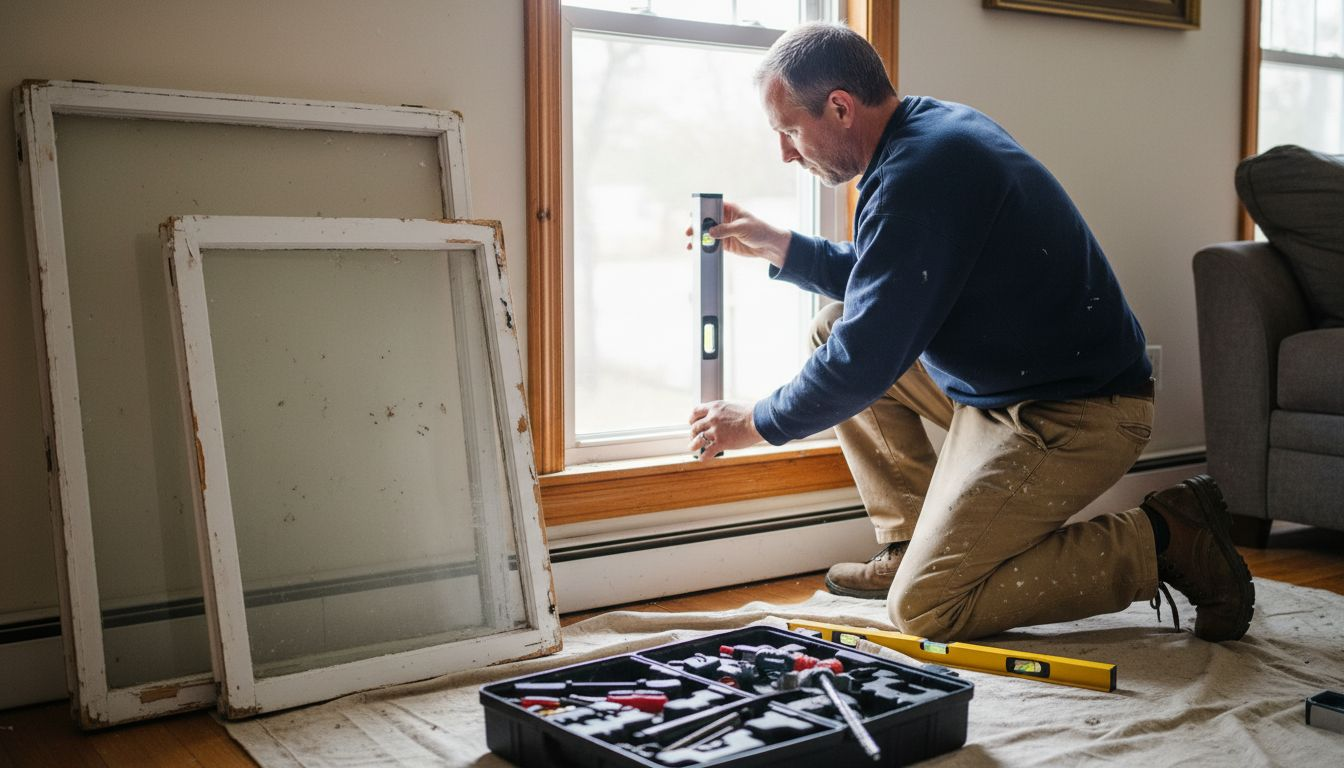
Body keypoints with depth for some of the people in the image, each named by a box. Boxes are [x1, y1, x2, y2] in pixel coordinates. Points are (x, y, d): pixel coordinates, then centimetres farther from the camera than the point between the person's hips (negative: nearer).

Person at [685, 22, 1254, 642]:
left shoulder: (919, 175, -24)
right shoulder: (936, 125, 9)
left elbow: (864, 361, -23)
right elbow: (877, 281, 22)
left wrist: (753, 423, -8)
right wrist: (776, 246, 13)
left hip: (1070, 418, -10)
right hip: (1008, 387, 10)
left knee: (923, 608, -10)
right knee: (832, 328, 10)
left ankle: (1164, 540, -2)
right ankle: (909, 546, 15)